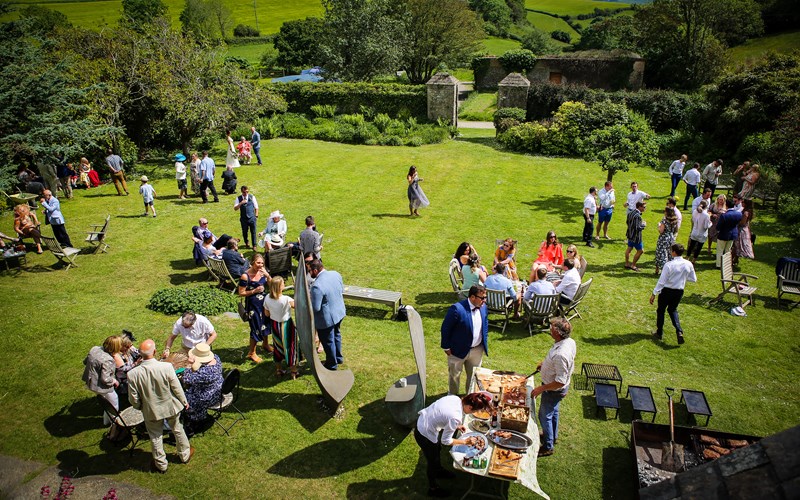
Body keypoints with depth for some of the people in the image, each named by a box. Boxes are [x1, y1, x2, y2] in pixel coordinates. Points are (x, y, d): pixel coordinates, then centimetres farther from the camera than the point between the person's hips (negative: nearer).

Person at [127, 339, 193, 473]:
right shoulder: (166, 367, -28)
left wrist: (140, 407, 10)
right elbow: (177, 388, -15)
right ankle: (185, 455, 47)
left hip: (151, 411, 0)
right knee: (178, 430, 25)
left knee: (155, 437, 23)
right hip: (171, 407, 0)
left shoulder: (132, 374, -25)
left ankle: (161, 465, 41)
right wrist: (184, 402, 4)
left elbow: (133, 399, -13)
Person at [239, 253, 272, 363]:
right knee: (256, 328, 1)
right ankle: (251, 353, 19)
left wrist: (267, 275, -16)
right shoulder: (245, 276, -19)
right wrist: (254, 291, -24)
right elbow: (241, 293, -14)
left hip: (264, 302, 6)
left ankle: (265, 344, 48)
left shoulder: (263, 272, -4)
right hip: (253, 305, -6)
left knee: (266, 324, 22)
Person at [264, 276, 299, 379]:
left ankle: (278, 369, 37)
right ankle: (293, 371, 24)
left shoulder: (267, 299, -13)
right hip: (286, 325, -5)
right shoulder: (286, 299, -29)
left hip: (274, 325, 5)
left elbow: (266, 314, -1)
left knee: (277, 346, 23)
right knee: (290, 346, 13)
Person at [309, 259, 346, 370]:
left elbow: (315, 308, -27)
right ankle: (339, 357, 49)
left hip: (327, 319, -8)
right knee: (336, 335, 29)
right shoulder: (336, 274, -9)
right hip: (340, 312, 8)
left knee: (328, 341, 15)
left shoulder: (317, 286, -33)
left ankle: (332, 364, 35)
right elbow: (342, 290, 6)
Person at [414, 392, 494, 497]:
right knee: (432, 461, 19)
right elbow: (445, 441, -19)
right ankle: (433, 488, 44)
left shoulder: (455, 398, -12)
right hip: (425, 434, -8)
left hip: (423, 419, 8)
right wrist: (465, 441, -8)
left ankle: (439, 471, 62)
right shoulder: (455, 418, -33)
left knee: (437, 450, 33)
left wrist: (456, 426, 7)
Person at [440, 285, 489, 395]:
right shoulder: (457, 309, -27)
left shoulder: (483, 307, -6)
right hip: (458, 350, -5)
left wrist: (485, 342, 10)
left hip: (477, 350, 5)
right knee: (454, 375, 17)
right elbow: (445, 328, -19)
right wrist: (446, 347, -13)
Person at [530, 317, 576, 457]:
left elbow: (560, 382, -35)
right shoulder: (570, 342, -14)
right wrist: (545, 362, 11)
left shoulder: (560, 355, -41)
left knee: (545, 416, 13)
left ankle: (547, 447, 33)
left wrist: (541, 389, -23)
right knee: (553, 411, 30)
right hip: (561, 388, 8)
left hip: (554, 390, -8)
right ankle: (553, 436, 53)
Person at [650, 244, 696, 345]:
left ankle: (659, 333, 29)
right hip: (679, 292, 5)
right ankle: (679, 332, 8)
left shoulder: (669, 265, -22)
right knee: (673, 310, 26)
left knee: (661, 310, 17)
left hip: (666, 291, -5)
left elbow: (661, 281, -20)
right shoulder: (688, 264, -7)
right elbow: (694, 279, 4)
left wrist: (654, 293, -13)